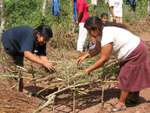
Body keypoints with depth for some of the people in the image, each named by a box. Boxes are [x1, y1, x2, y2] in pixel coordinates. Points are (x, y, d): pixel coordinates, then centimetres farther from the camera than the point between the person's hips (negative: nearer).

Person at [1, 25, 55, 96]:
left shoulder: (42, 42, -21)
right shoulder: (29, 37, -46)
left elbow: (42, 56, -28)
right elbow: (27, 54, -60)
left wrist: (50, 68, -46)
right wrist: (44, 63, -67)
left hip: (18, 47, 7)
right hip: (9, 42, -7)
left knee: (19, 66, 10)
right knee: (11, 66, -5)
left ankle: (21, 88, 16)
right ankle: (15, 88, 2)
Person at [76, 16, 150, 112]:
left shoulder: (107, 35, -32)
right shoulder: (101, 32, -2)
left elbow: (104, 59, -29)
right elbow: (97, 49, 7)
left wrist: (89, 69, -21)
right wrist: (86, 56, -7)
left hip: (136, 53, -10)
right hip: (132, 51, 10)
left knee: (126, 77, -3)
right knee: (133, 76, 20)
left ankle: (121, 104, 8)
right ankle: (135, 98, 36)